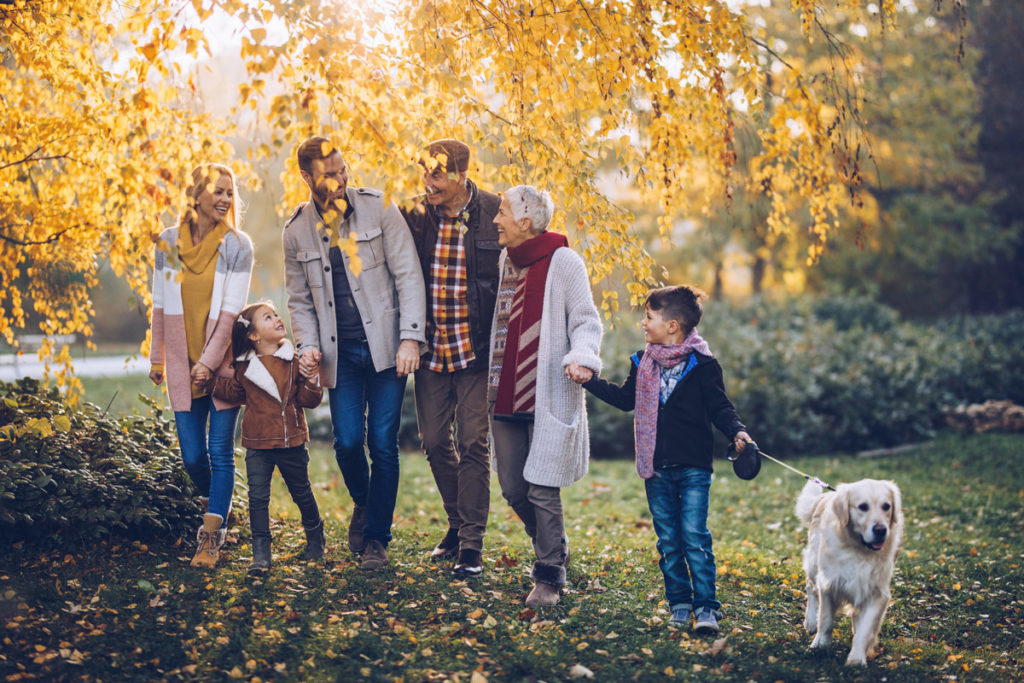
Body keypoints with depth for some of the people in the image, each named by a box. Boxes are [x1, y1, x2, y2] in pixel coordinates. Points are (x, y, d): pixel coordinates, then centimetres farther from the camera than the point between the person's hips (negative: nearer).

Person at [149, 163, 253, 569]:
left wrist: (210, 362, -14)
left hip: (224, 361, -2)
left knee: (220, 452, -3)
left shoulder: (237, 246, -6)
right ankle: (215, 511, 31)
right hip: (184, 365, 2)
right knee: (192, 455, 3)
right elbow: (160, 305, 10)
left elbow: (231, 311, -10)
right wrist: (156, 357, 14)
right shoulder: (168, 242, 1)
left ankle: (211, 536, 5)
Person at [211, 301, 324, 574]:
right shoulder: (245, 366, 1)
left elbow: (309, 400, -3)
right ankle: (261, 554, 4)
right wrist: (212, 382, 3)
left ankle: (315, 536, 36)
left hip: (292, 442, -1)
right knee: (258, 498, -2)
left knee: (302, 493, 14)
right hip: (258, 444, 1)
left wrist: (312, 382, -22)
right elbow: (236, 393, 16)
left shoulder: (295, 360, -3)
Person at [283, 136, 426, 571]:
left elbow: (408, 275, -4)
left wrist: (411, 337, -12)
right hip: (341, 355, 2)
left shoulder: (377, 210, -2)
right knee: (348, 442, -6)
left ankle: (377, 537, 13)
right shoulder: (297, 232, 7)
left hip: (385, 347, -2)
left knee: (383, 445, -2)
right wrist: (307, 346, -1)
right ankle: (362, 503, 26)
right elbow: (300, 300, 16)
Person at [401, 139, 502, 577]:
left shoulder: (493, 214, -7)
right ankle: (457, 523, 30)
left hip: (476, 349, -4)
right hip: (431, 349, 4)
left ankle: (472, 544, 4)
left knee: (473, 442, -4)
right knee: (434, 441, 10)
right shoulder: (415, 217, 1)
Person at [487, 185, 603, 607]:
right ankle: (554, 550, 32)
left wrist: (581, 359, -26)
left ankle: (549, 578, 7)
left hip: (549, 395, -7)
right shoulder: (504, 260, 13)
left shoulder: (563, 262, -7)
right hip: (506, 395, 7)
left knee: (542, 489, -6)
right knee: (512, 487, 9)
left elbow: (586, 322, -7)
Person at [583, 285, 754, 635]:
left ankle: (706, 607, -5)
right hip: (657, 469, 5)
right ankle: (679, 603, 17)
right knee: (668, 541, 8)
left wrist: (737, 432, -22)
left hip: (693, 469, -5)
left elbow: (719, 407, -5)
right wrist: (590, 380, 18)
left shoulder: (701, 364, -7)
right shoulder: (643, 364, 9)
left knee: (695, 538, -9)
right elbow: (625, 399, 23)